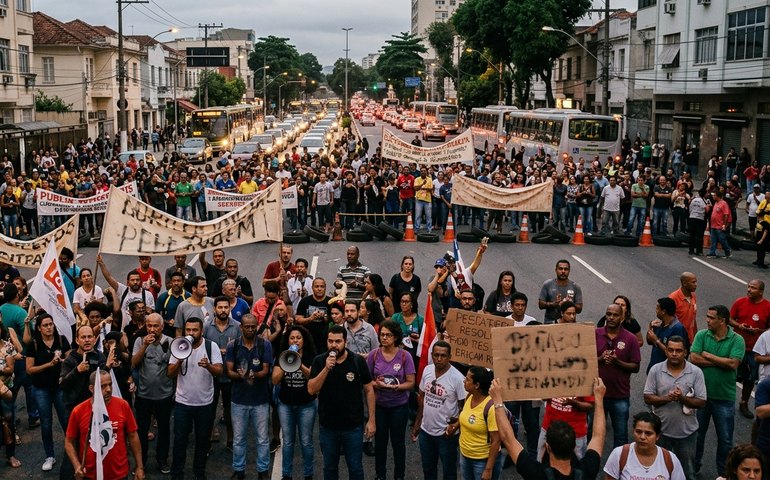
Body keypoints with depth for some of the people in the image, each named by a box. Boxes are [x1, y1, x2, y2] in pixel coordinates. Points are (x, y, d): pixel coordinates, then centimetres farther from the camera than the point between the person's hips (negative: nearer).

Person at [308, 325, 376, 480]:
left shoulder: (358, 361, -9)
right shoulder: (319, 361, -5)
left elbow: (368, 390, -2)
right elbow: (311, 390, -12)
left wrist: (372, 419, -5)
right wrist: (326, 368, -23)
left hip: (353, 427, -2)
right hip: (328, 427, 2)